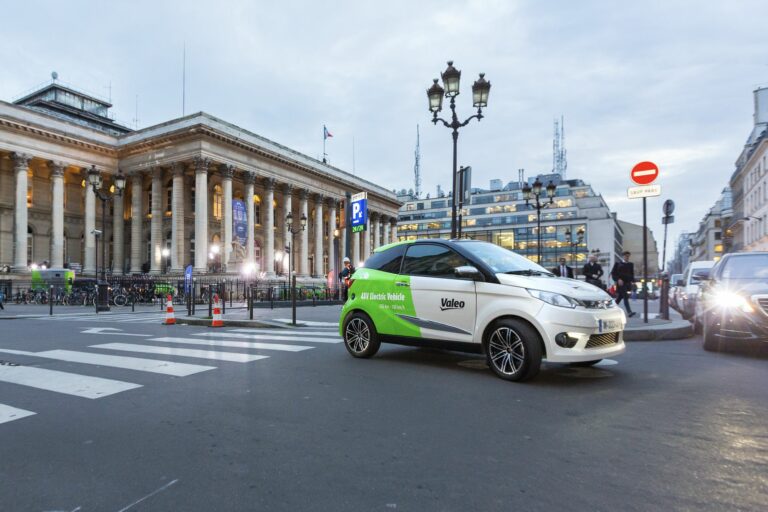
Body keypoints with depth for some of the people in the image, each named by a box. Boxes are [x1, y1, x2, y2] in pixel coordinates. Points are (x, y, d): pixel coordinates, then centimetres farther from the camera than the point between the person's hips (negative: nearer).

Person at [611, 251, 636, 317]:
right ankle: (629, 312, -20)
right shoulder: (618, 264, 0)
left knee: (620, 297, 11)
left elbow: (632, 274, 17)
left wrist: (632, 281, 3)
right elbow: (613, 273, -3)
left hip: (628, 283, 5)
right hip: (621, 283, -5)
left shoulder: (631, 264, 12)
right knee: (625, 297, -14)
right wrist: (618, 279, -15)